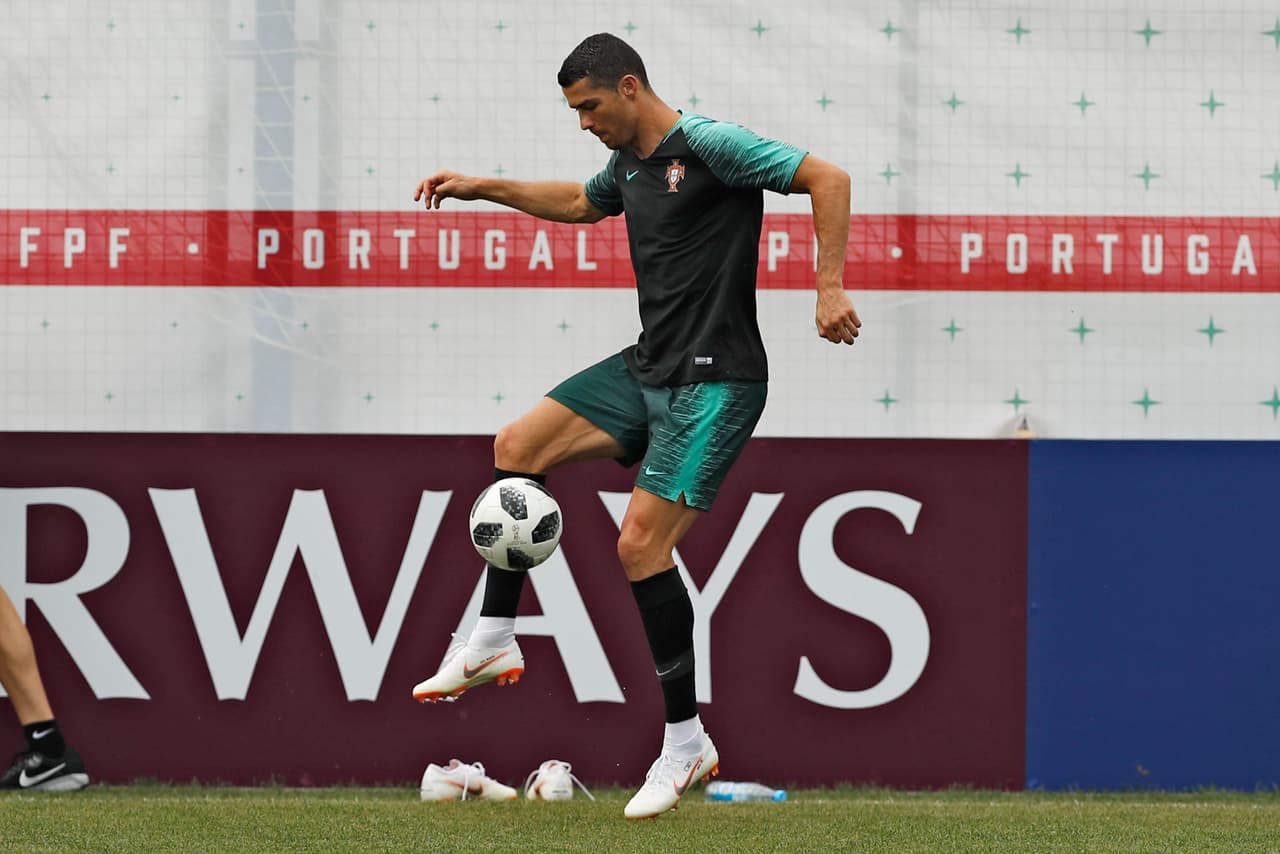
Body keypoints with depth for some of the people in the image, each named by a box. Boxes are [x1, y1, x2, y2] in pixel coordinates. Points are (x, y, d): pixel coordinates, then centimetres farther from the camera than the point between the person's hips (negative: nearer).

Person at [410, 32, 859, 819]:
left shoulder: (710, 146, -16)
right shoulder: (630, 163, 11)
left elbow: (828, 179, -19)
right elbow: (579, 203, 35)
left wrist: (831, 288, -25)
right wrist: (485, 187, 30)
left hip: (713, 383, -9)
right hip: (647, 368, 9)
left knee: (641, 542, -15)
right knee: (519, 444, 5)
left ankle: (687, 743, -5)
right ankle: (495, 642, 12)